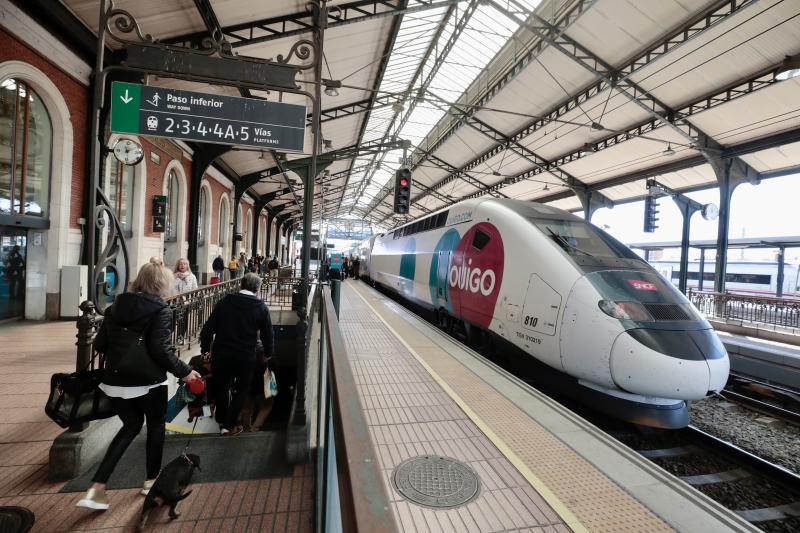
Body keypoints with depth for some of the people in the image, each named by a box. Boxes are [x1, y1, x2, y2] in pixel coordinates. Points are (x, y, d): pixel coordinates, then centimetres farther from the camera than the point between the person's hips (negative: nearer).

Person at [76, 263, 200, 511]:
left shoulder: (116, 306, 5)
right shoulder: (161, 311, -14)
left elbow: (99, 344, 8)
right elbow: (161, 350, -21)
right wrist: (184, 371, -10)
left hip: (115, 382, 6)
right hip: (149, 383, -5)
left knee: (131, 426, 23)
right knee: (156, 426, 18)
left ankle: (96, 489, 15)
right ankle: (151, 480, 33)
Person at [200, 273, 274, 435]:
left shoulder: (225, 301, -3)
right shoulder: (261, 307, -7)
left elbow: (209, 327, -3)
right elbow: (267, 334, -1)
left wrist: (205, 348, 10)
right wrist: (268, 353, 15)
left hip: (221, 353, 2)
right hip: (246, 357, -2)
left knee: (220, 386, 23)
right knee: (240, 390, 18)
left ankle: (221, 418, 40)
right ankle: (229, 425, 21)